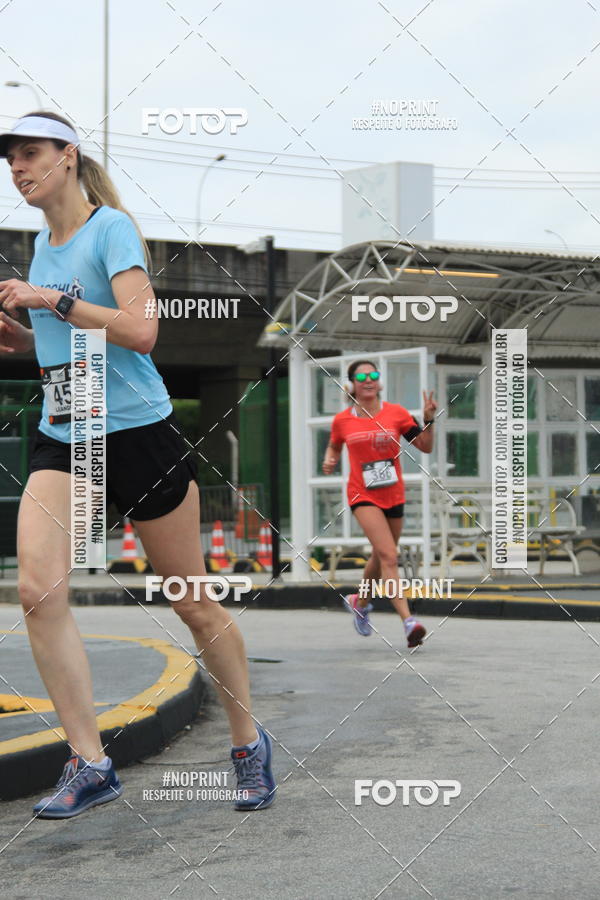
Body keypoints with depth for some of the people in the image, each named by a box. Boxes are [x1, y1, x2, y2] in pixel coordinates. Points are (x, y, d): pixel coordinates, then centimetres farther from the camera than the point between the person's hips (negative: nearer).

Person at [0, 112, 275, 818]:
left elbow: (140, 331, -21)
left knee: (192, 602, 4)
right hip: (62, 439, 6)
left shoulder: (111, 228, -8)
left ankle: (248, 741, 25)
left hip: (137, 431, -6)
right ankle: (89, 765, -7)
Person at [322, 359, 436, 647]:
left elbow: (425, 447, -1)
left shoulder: (396, 413, 0)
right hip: (363, 496, -3)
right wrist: (329, 461, -2)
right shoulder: (342, 421, 0)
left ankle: (360, 601, 46)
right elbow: (334, 447, 19)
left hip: (393, 496, 3)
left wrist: (428, 420, -17)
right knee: (389, 556, -19)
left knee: (381, 558, 17)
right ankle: (409, 622, -27)